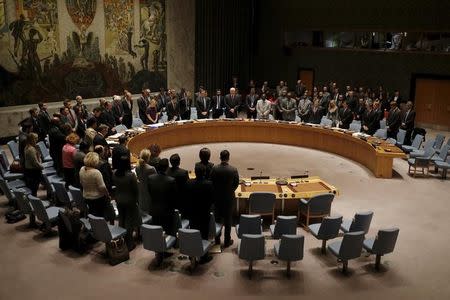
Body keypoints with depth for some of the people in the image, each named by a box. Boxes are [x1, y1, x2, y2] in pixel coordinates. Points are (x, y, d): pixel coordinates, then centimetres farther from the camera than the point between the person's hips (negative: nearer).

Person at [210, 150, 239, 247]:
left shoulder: (214, 169, -13)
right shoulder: (233, 170, -16)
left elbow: (211, 182, -4)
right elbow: (236, 184, -5)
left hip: (217, 197, 2)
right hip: (229, 198, -1)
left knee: (218, 219, 16)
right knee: (228, 220, 10)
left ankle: (217, 239, 26)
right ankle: (227, 241, 17)